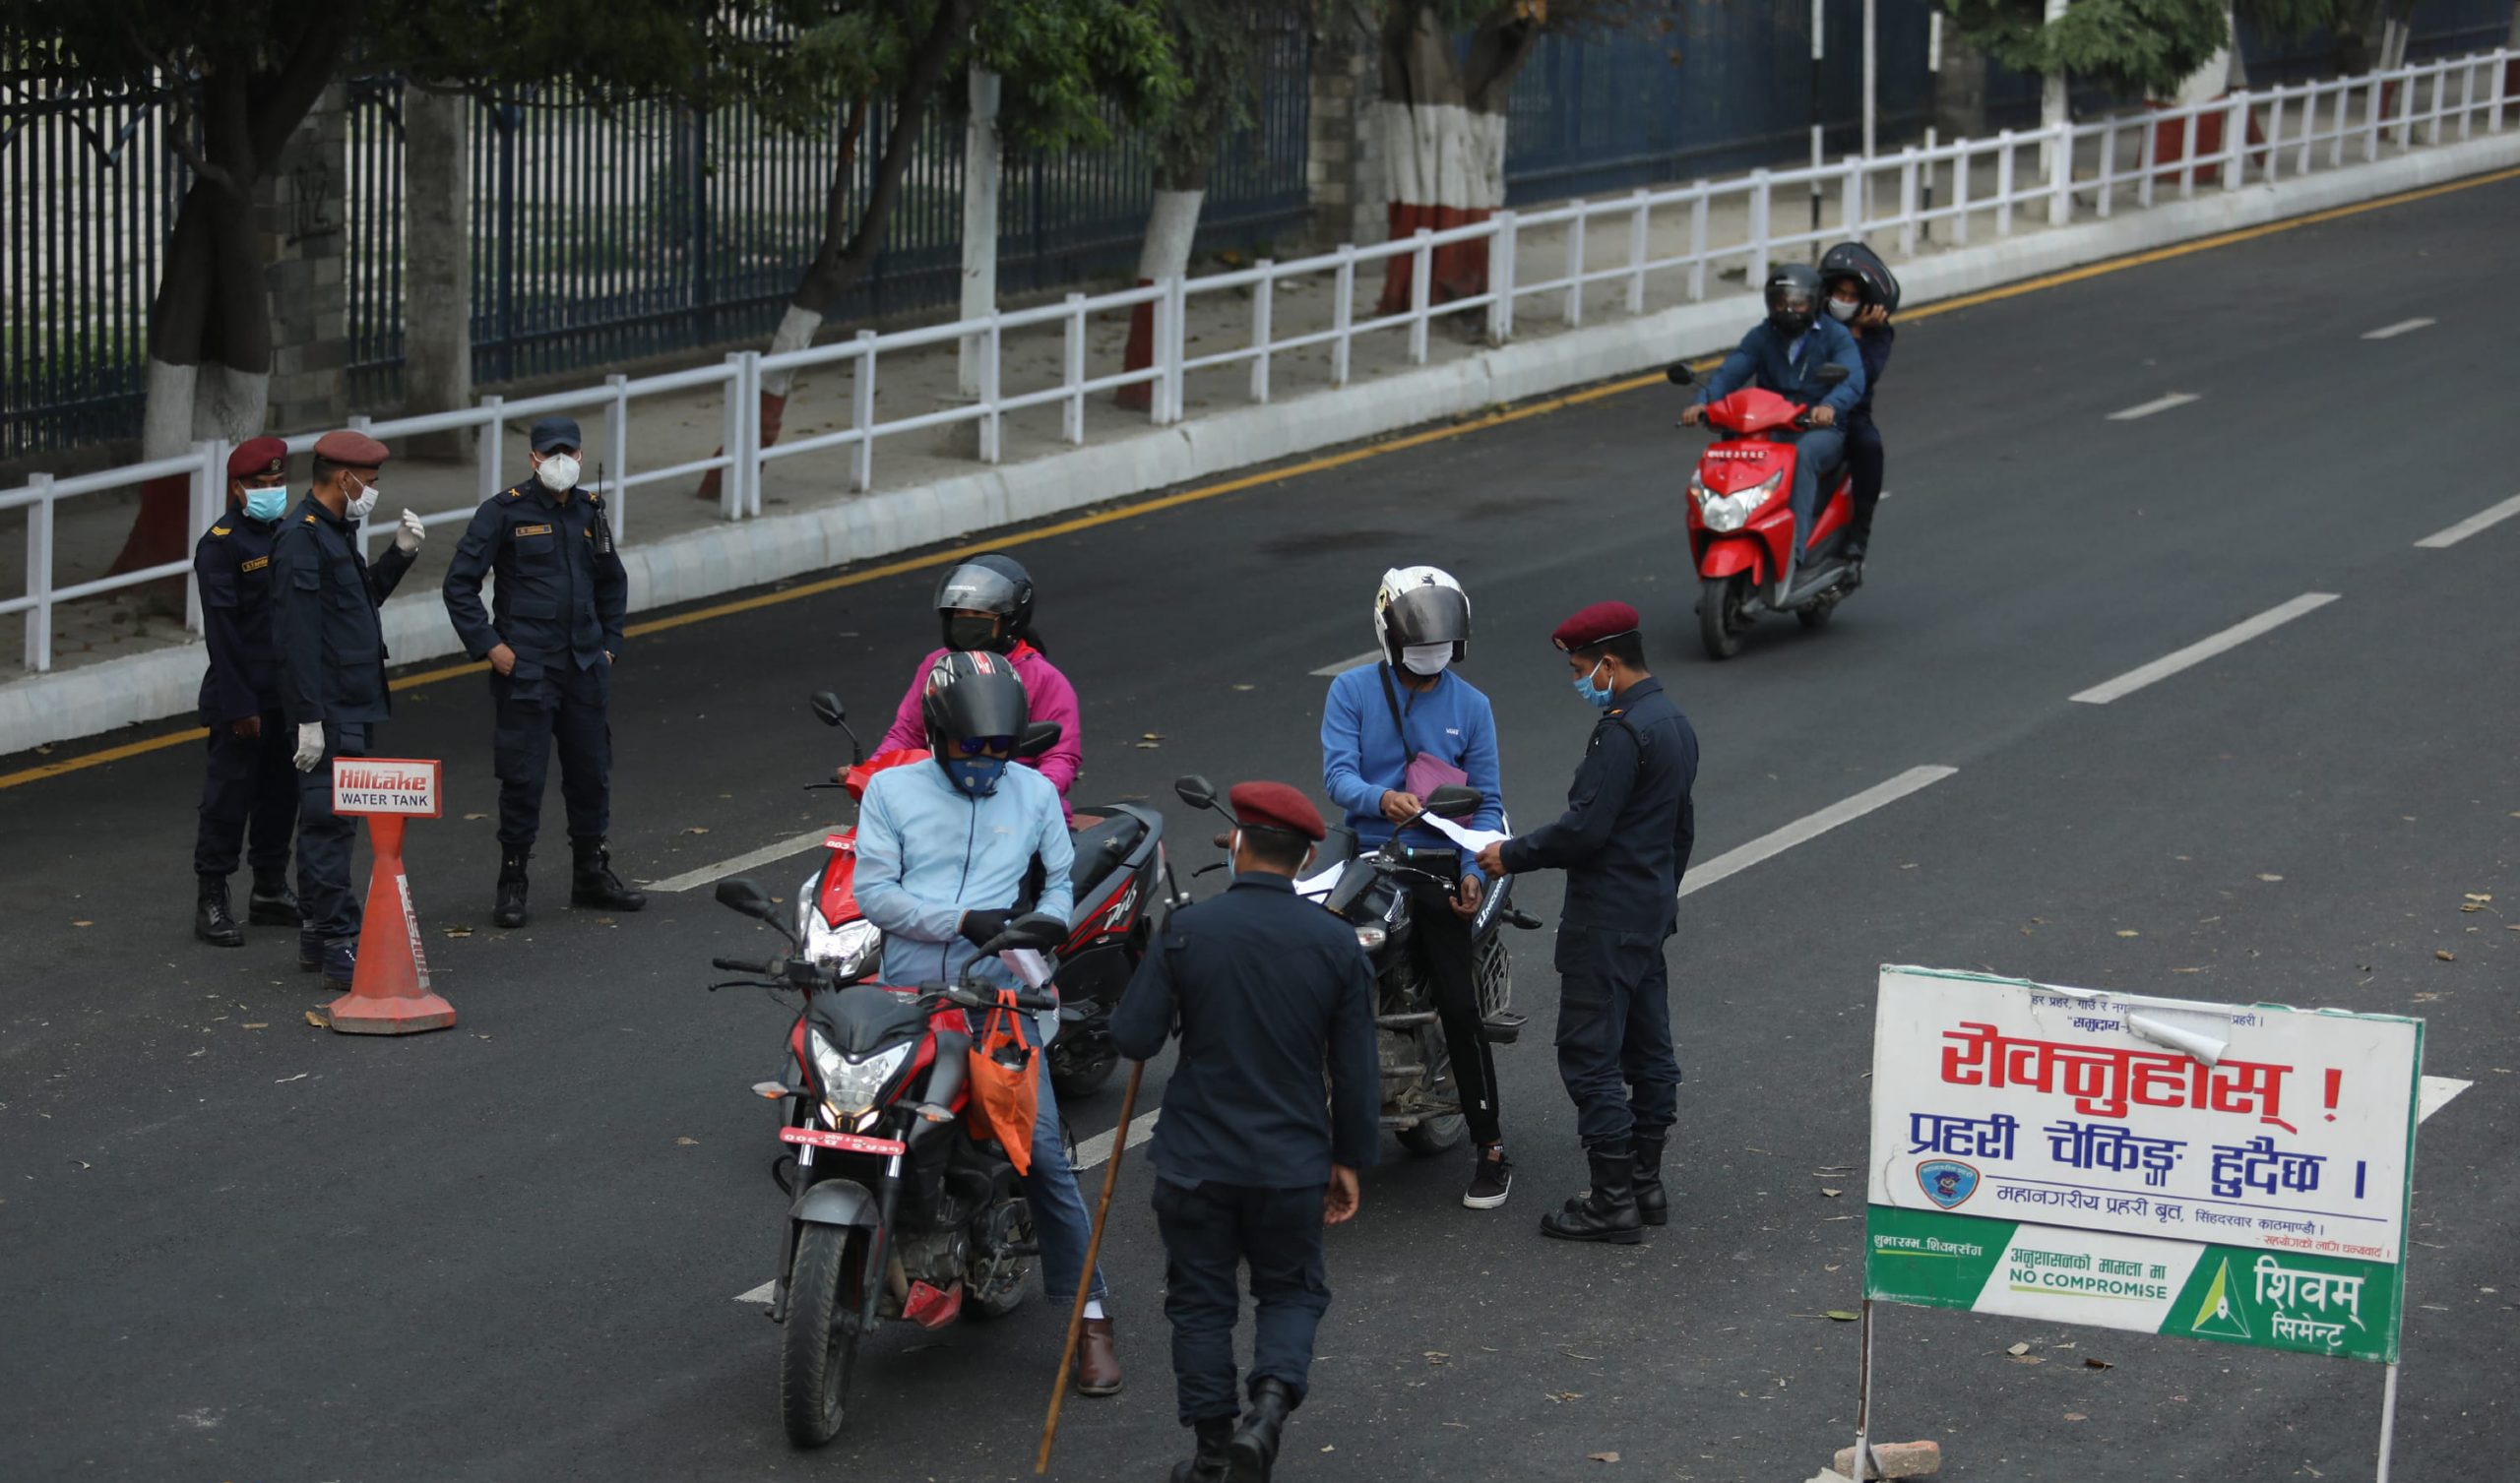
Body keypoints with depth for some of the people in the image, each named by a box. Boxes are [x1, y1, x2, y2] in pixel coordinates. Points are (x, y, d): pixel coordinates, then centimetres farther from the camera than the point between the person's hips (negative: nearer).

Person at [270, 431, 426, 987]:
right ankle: (340, 945, -9)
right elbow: (296, 636, -20)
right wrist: (309, 719, -22)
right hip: (329, 710, -10)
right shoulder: (302, 538, -16)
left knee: (327, 823, 15)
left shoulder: (339, 531, 15)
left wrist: (399, 553, 13)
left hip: (355, 705, 10)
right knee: (331, 824, -9)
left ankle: (315, 936, 23)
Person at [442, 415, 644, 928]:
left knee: (592, 771, 12)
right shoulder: (504, 512, -7)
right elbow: (460, 583, -6)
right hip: (525, 669, -5)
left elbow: (612, 582, 25)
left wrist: (608, 644, 16)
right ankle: (512, 884, 6)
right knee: (523, 779, -4)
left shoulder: (589, 510, 10)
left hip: (585, 668, 5)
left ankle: (593, 875, 25)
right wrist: (489, 645, -11)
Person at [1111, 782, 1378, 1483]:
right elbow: (1355, 1070, -2)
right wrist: (1349, 1158, 9)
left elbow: (1134, 1038, -10)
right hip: (1294, 1162, 1)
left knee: (1201, 1301, 14)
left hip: (1195, 1161, -1)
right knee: (1291, 1292, 18)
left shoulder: (1187, 930, -12)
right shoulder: (1336, 944, -7)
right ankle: (1271, 1403, -7)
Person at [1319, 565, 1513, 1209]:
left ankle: (1489, 1147, 0)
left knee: (1461, 1008, -9)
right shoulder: (1352, 691, 3)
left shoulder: (1470, 706, 7)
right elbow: (1337, 774, -8)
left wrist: (1474, 872, -8)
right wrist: (1383, 799, -30)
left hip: (1438, 865, 0)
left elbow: (1488, 802, 8)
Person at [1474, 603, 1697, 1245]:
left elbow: (1583, 829, -24)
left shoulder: (1622, 731, -20)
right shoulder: (1674, 722, 12)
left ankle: (1612, 1200, -3)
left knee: (1590, 1055, -5)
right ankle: (1647, 1184, 22)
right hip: (1652, 913, 10)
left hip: (1605, 921, -10)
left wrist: (1512, 855, -12)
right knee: (1648, 1048, 15)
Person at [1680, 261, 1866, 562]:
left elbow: (1852, 379, -18)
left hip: (1821, 428, -3)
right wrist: (1702, 402, -27)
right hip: (1771, 428, 3)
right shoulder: (1762, 336, 10)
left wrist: (1830, 405, -42)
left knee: (1802, 455, -37)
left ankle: (1795, 546, -41)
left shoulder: (1836, 336, 0)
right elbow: (1730, 372, -5)